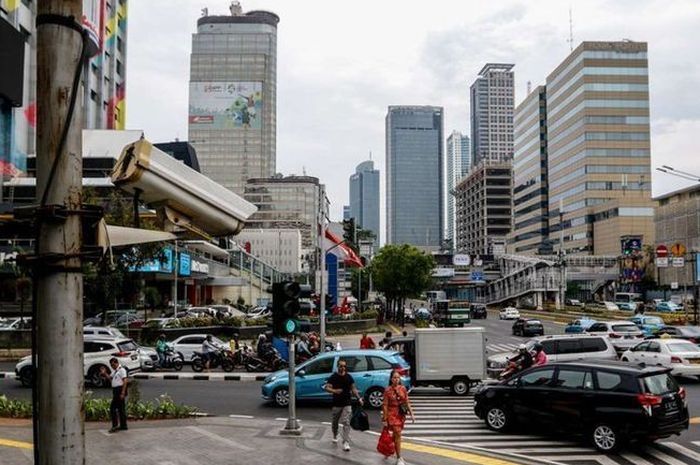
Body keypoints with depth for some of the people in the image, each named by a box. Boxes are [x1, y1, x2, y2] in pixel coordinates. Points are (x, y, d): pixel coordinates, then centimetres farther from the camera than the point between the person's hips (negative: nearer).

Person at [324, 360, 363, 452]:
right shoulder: (333, 377, -3)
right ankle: (335, 436, 42)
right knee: (334, 423, 14)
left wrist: (359, 398, -3)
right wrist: (334, 391, -29)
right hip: (336, 404, 0)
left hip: (347, 404, 0)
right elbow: (327, 387, -9)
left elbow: (353, 388, 9)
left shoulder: (349, 377, 4)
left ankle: (346, 443, -13)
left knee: (346, 423, -11)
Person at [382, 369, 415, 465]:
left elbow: (407, 402, 6)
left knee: (396, 434, 14)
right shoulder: (388, 390, -9)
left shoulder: (403, 388, 2)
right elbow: (385, 405, -9)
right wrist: (385, 419, -11)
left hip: (401, 414, 5)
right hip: (392, 414, -5)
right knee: (397, 434, -9)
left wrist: (411, 414, 1)